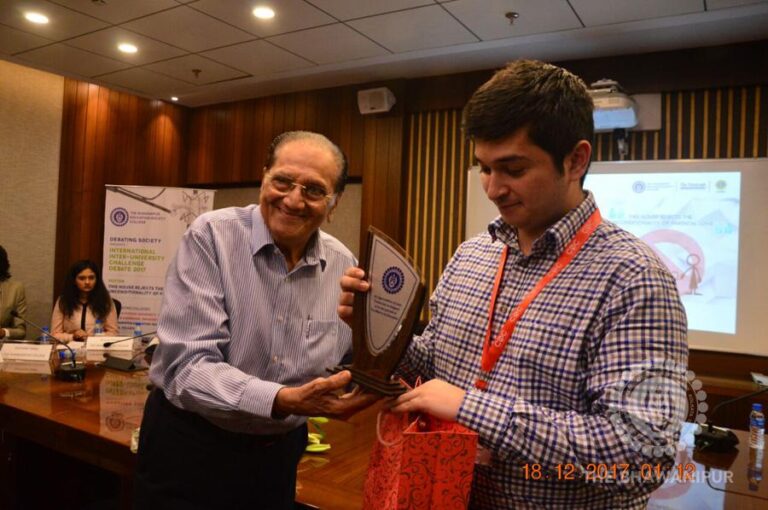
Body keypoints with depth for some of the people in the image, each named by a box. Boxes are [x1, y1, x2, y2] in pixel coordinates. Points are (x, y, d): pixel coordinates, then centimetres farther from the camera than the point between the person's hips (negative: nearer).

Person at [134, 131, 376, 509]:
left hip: (279, 453, 4)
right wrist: (284, 400, -37)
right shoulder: (210, 236, -17)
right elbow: (186, 366, -24)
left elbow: (340, 371, 3)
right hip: (190, 446, -3)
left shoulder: (343, 266, -5)